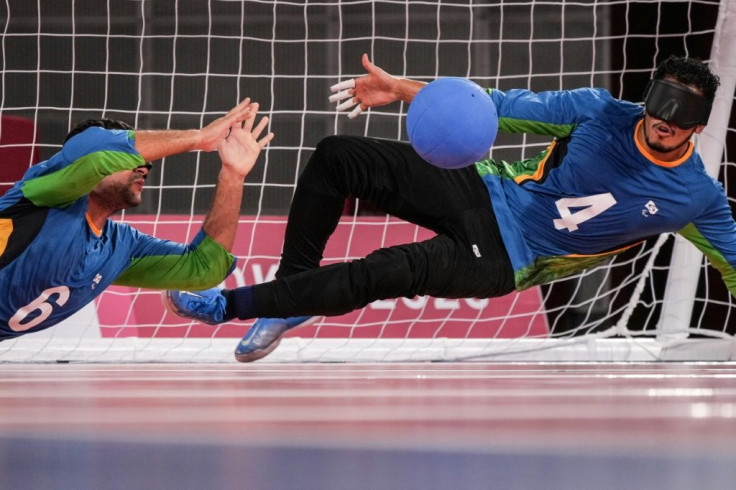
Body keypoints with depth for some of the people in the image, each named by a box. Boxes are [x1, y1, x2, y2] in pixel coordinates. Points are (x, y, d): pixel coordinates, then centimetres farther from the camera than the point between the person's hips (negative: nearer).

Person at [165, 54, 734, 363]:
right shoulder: (602, 113, -8)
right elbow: (506, 108, -4)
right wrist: (401, 89, -8)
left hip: (504, 259, -3)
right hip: (483, 193, 4)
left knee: (387, 273, -28)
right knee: (338, 157, -10)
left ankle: (229, 305, -15)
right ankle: (294, 289, 6)